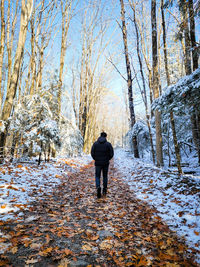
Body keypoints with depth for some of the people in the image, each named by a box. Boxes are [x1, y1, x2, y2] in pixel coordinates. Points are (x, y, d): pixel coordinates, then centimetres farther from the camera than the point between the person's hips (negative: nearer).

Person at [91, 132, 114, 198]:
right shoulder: (108, 144, -6)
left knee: (97, 176, 9)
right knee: (105, 176, 18)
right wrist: (107, 159, 10)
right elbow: (111, 154, -7)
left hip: (98, 163, 0)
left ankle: (98, 187, -16)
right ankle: (104, 190, 25)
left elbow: (92, 153, -6)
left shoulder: (95, 143, -4)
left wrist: (96, 159, 9)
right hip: (106, 163, 1)